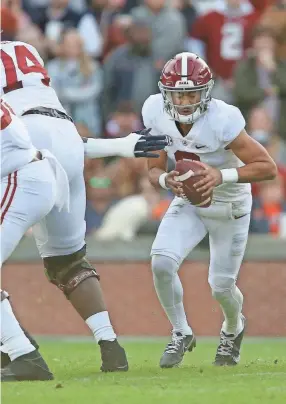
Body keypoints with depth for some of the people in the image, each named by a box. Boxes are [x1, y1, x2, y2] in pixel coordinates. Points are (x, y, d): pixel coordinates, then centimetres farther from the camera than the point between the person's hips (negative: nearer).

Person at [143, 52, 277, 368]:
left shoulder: (221, 121, -32)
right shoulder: (156, 114, -19)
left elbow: (268, 168, -28)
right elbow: (154, 169, -7)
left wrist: (222, 175, -41)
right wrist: (166, 180, -31)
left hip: (229, 206, -3)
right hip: (187, 202, 3)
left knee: (221, 287, 2)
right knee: (161, 263, -18)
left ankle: (233, 329, 39)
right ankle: (181, 333, 6)